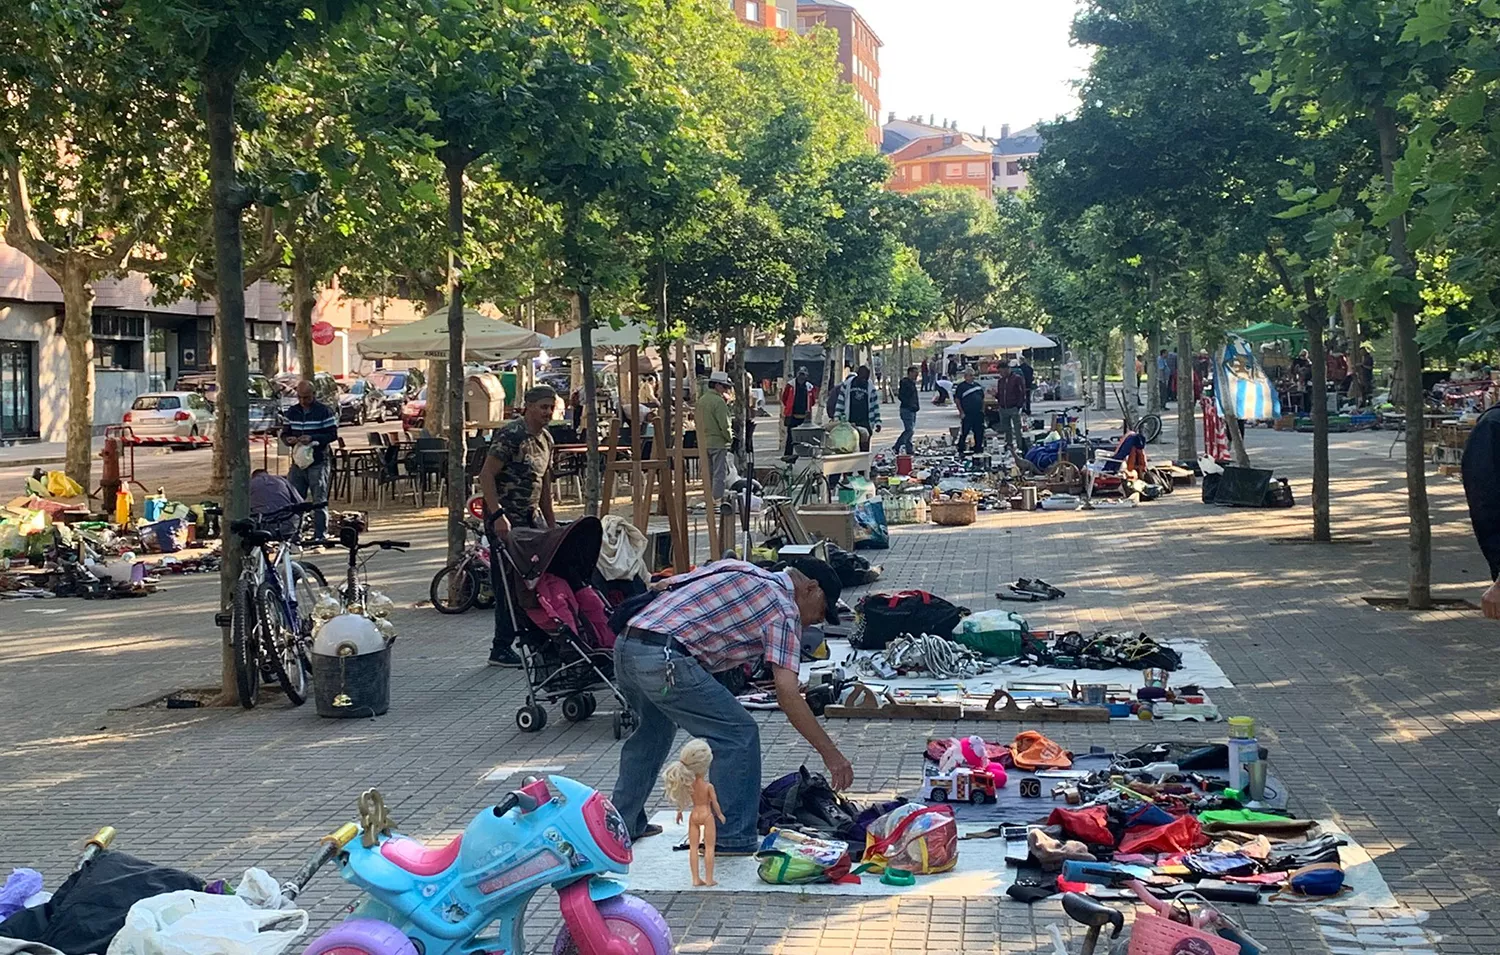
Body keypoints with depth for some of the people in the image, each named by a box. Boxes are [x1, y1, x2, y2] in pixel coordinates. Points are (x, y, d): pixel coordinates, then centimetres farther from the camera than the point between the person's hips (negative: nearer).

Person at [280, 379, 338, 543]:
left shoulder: (323, 411, -3)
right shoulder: (291, 412, 12)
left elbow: (333, 434, -5)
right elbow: (284, 433, 16)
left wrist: (313, 439, -19)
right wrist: (288, 439, -9)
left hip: (318, 462, -4)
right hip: (297, 461, 4)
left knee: (319, 501, -3)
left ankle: (320, 534, 2)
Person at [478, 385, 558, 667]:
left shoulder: (546, 439, 13)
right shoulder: (510, 435, -14)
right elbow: (486, 475, -18)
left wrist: (552, 524, 21)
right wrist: (498, 515, -25)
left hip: (531, 518, 8)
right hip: (505, 521, -8)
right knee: (509, 585, -5)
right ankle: (501, 650, 3)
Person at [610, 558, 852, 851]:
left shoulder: (744, 573, 25)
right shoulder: (783, 608, 0)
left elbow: (666, 585, 24)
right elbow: (786, 690, -9)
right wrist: (830, 753, -7)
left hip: (625, 647, 9)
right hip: (662, 659, -9)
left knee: (655, 728, 32)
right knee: (739, 734, 1)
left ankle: (623, 823, 40)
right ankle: (733, 839, 6)